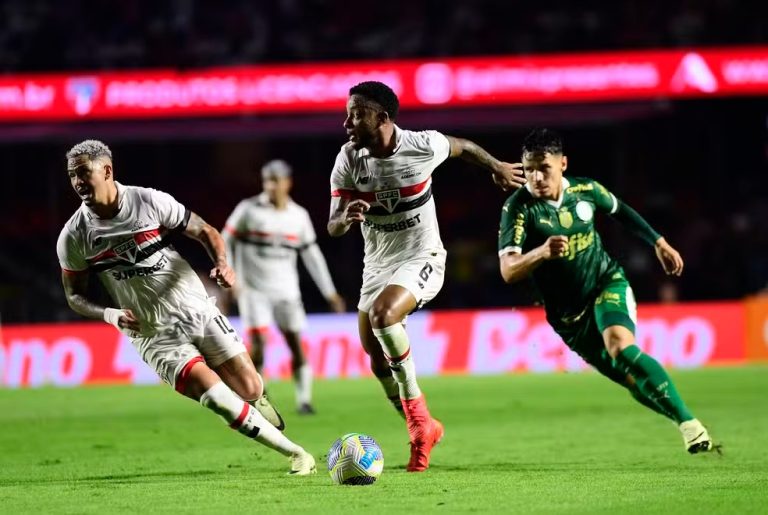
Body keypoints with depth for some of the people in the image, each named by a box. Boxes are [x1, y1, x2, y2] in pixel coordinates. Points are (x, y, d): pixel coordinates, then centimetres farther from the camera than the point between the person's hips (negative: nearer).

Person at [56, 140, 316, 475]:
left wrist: (222, 263, -17)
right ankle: (295, 454, -5)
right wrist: (111, 315, -13)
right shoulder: (73, 238, -6)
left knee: (250, 389, -5)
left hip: (196, 310, 1)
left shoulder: (150, 201, -7)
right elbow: (75, 296, 6)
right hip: (154, 334, -1)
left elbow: (205, 232, 3)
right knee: (219, 398, -18)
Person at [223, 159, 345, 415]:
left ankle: (303, 399, 7)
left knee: (296, 343, -2)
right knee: (258, 342, -13)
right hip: (253, 289, -3)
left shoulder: (299, 216, 3)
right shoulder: (249, 209, -6)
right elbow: (226, 242, 1)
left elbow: (312, 255, 10)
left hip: (286, 289, 3)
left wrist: (329, 292, 8)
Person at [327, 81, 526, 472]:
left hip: (421, 259, -5)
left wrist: (497, 168, 23)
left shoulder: (423, 146, -18)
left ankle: (418, 415, -19)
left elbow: (462, 147, 5)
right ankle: (422, 431, 26)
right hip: (377, 264, 5)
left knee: (382, 314, -32)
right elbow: (332, 227, -10)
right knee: (378, 362, 4)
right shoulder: (348, 161, -10)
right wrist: (346, 218, -34)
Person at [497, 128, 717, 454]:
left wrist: (658, 243, 19)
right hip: (569, 314, 0)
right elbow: (508, 271, -30)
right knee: (636, 382, 2)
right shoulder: (519, 208, -19)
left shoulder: (585, 190, -9)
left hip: (607, 283, 0)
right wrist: (541, 252, -48)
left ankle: (688, 421, -24)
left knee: (621, 346, -29)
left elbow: (620, 210, 15)